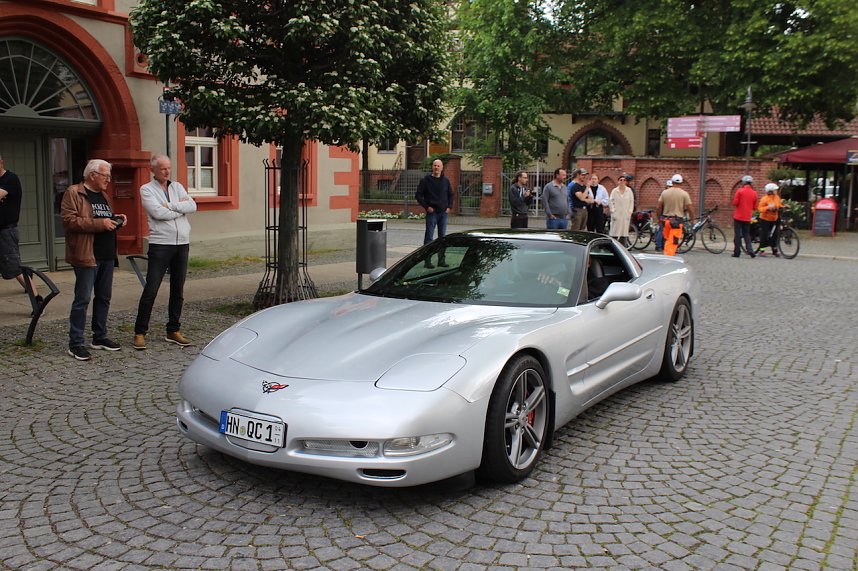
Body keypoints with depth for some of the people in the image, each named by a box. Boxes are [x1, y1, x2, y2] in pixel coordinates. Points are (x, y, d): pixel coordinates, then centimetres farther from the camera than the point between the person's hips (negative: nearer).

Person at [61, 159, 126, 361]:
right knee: (83, 299, -6)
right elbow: (69, 220, -16)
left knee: (104, 298, 14)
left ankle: (100, 337, 25)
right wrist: (99, 224, -21)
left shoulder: (104, 195, 19)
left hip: (107, 255, 8)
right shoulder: (73, 193, -6)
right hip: (86, 255, -8)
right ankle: (75, 344, 0)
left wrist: (116, 220, 9)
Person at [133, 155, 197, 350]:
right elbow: (158, 213, -15)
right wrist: (180, 207, -4)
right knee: (151, 290, -5)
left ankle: (173, 331, 19)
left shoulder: (177, 186, 15)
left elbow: (193, 206, -1)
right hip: (160, 244, -5)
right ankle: (140, 332, 4)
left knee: (178, 290, 9)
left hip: (182, 244, 5)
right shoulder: (146, 189, 1)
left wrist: (170, 205, -11)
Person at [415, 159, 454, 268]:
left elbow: (450, 195, 18)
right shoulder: (426, 180, -3)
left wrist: (449, 207, 4)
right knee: (429, 237, -3)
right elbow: (418, 195, -2)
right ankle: (427, 260, 0)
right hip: (431, 212, -4)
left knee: (443, 237, 8)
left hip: (443, 213, 4)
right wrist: (426, 206, -10)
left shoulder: (446, 181, 9)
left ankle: (441, 260, 15)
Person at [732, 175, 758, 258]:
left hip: (738, 216, -3)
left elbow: (735, 203, -11)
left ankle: (737, 252, 4)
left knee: (737, 235, 2)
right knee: (747, 234, 13)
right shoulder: (754, 193, 2)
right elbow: (754, 207, 5)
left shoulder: (740, 191, -9)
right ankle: (750, 249, -4)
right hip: (747, 217, 3)